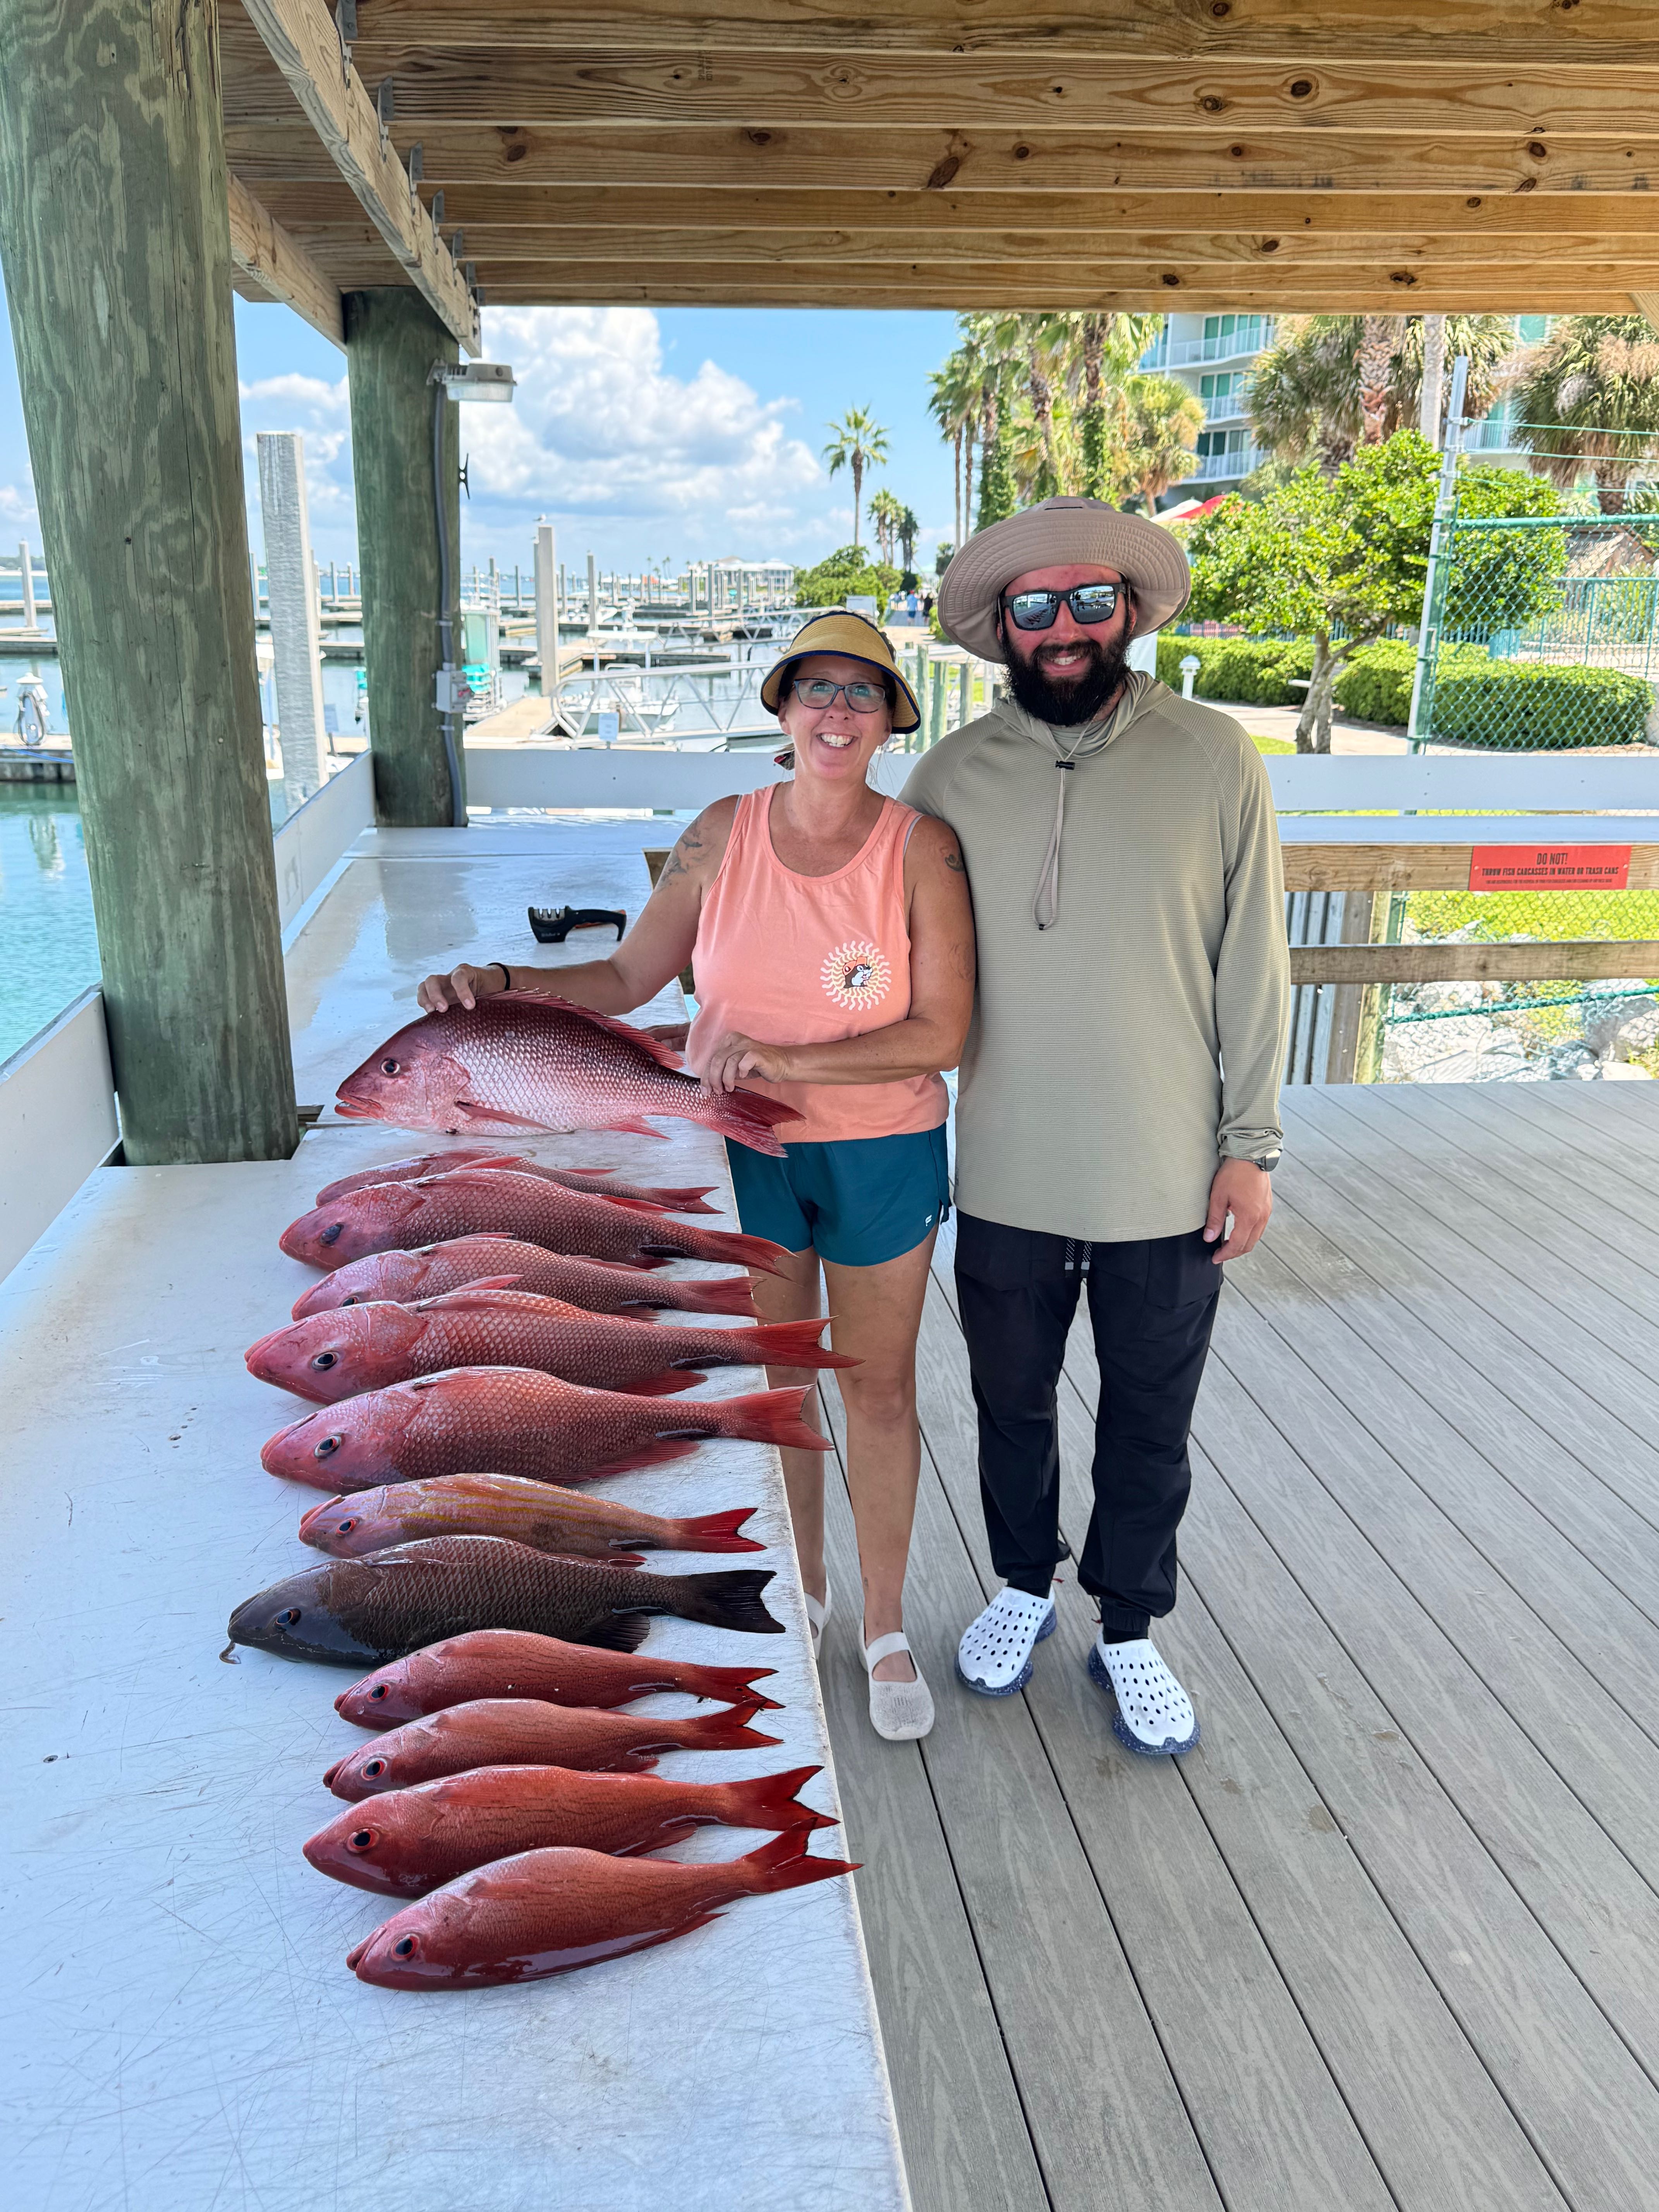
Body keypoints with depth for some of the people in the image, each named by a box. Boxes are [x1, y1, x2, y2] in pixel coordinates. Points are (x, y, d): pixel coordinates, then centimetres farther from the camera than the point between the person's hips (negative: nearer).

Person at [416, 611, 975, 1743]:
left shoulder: (921, 848, -13)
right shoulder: (725, 833, -5)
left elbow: (943, 1032, -17)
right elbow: (627, 978, 0)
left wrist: (790, 1061, -23)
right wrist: (501, 983, -14)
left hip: (880, 1153, -2)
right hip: (739, 1150, 2)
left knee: (880, 1388, 11)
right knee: (771, 1381, 16)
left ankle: (885, 1625, 31)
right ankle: (802, 1585, 41)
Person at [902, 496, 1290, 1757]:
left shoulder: (1215, 761, -6)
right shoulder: (951, 777, -2)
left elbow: (1253, 966, -2)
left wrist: (1253, 1145, -3)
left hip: (1170, 1181, -1)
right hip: (1008, 1178, 1)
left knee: (1151, 1424, 15)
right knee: (1012, 1401, 19)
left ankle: (1130, 1628, 38)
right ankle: (1026, 1587, 45)